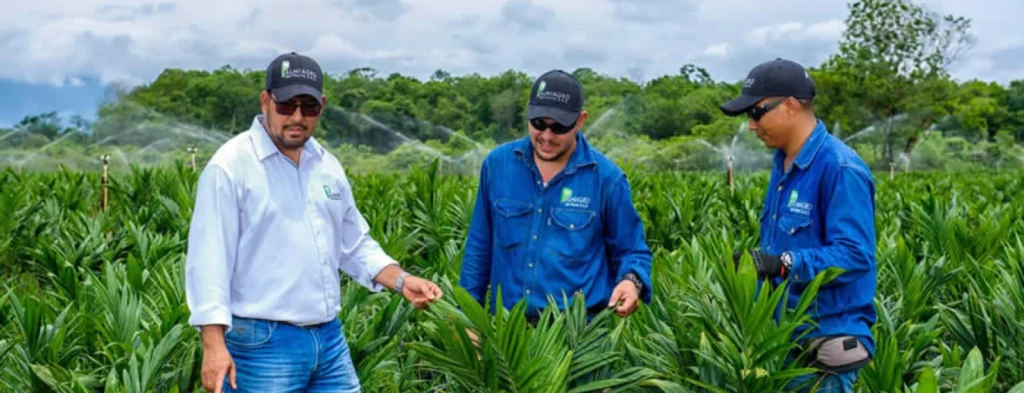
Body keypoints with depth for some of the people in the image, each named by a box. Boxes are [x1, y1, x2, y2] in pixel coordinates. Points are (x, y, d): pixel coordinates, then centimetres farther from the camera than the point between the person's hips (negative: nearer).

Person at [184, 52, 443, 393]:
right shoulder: (230, 166, -10)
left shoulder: (328, 166, 12)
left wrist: (400, 280, 4)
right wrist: (214, 344, -23)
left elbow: (355, 245, 21)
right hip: (262, 343, -7)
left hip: (330, 338, 7)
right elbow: (209, 257, -15)